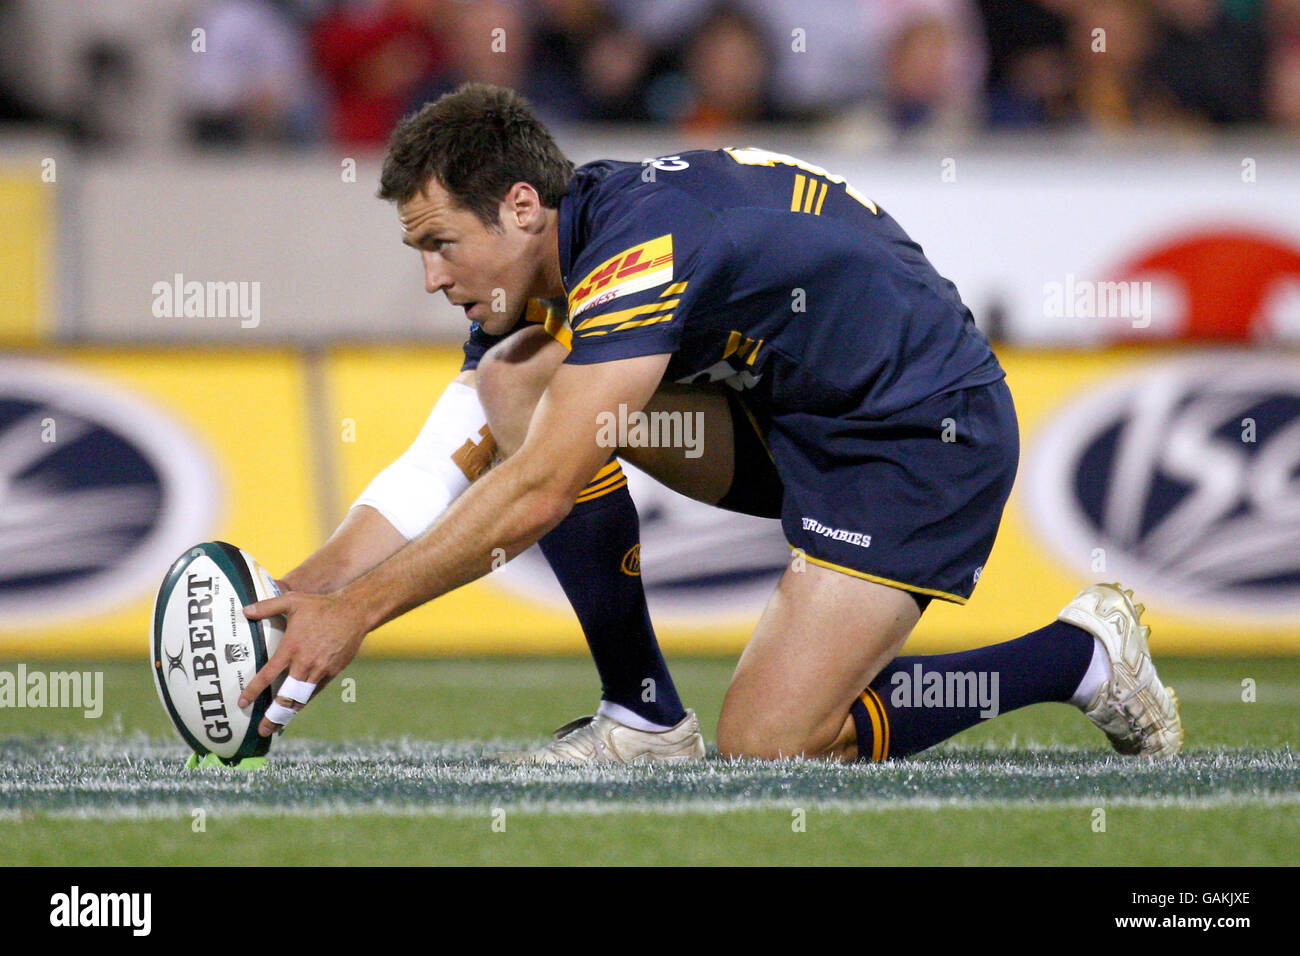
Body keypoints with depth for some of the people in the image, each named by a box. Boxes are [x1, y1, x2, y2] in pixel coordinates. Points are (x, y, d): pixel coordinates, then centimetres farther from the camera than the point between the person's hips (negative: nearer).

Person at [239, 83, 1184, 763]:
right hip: (788, 408, 9)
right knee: (516, 381, -8)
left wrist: (356, 607, -27)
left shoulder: (637, 248, -27)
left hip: (927, 430, -9)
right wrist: (301, 596, -8)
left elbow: (537, 495, -31)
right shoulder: (540, 265, 1)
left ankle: (1081, 653, -2)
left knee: (764, 750, -18)